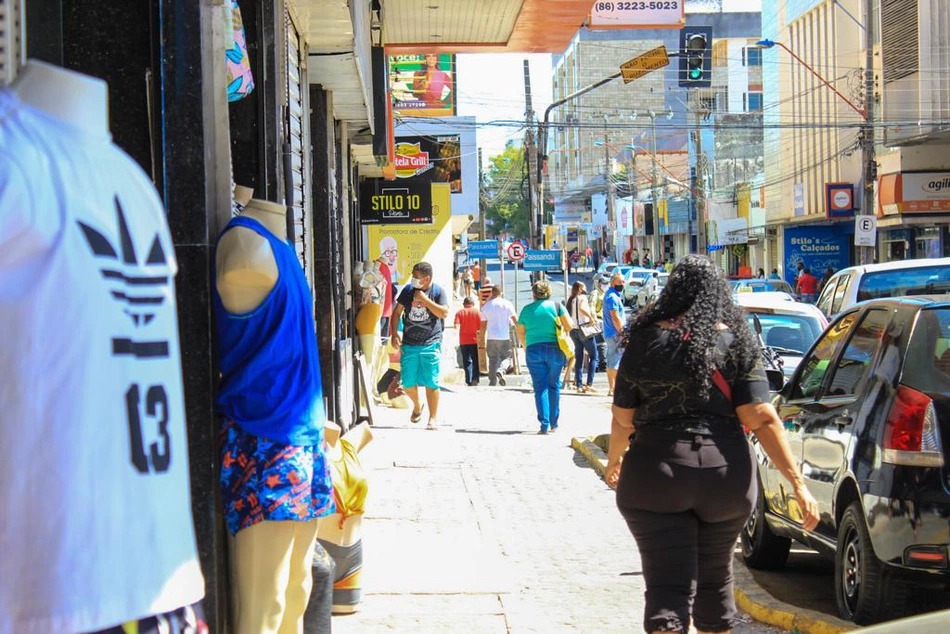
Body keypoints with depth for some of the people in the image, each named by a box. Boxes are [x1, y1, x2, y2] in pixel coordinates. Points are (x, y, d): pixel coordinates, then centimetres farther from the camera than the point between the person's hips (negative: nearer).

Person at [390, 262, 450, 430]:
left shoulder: (438, 291, -3)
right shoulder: (408, 290, 6)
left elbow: (444, 313, -16)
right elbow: (397, 312, 13)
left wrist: (424, 298, -17)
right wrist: (394, 334, 2)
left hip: (430, 344, -3)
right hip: (409, 343, 3)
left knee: (431, 382, -5)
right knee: (408, 383, 6)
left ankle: (433, 418, 3)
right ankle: (417, 407, 34)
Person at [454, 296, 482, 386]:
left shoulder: (459, 313, 1)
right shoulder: (477, 312, 0)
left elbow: (456, 325, -11)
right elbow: (481, 326, -4)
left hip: (463, 341, 0)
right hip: (474, 340, 0)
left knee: (467, 361, 6)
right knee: (475, 360, 8)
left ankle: (469, 381, 1)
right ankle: (475, 379, -6)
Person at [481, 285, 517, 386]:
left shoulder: (486, 306, 7)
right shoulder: (507, 304, 0)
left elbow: (483, 325, 9)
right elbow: (515, 320, -1)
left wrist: (483, 341, 15)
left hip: (491, 337, 2)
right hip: (504, 337, -2)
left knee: (492, 360, 7)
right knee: (506, 357, 8)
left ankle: (492, 382, 4)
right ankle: (501, 370, -22)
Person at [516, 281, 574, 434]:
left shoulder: (526, 310, 5)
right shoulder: (556, 306, 0)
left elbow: (520, 334, 11)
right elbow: (570, 326, -4)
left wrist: (526, 347, 29)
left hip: (533, 351, 0)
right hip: (554, 349, 0)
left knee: (540, 388, 3)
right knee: (554, 386, 13)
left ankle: (544, 424, -6)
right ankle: (554, 423, 17)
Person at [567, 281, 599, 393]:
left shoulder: (570, 300, 14)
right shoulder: (582, 297, -6)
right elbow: (582, 308, -25)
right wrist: (591, 317, -19)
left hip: (573, 331, 7)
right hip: (584, 329, -7)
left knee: (578, 358, 10)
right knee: (593, 356, 0)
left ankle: (578, 385, 7)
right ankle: (589, 384, -11)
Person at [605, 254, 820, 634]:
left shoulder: (646, 341, -1)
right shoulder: (736, 342, 0)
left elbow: (623, 418, 3)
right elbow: (761, 418, -8)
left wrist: (614, 461, 23)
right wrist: (798, 483, -7)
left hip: (655, 474, -2)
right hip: (726, 475, 2)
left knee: (667, 587, -3)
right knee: (715, 578, 22)